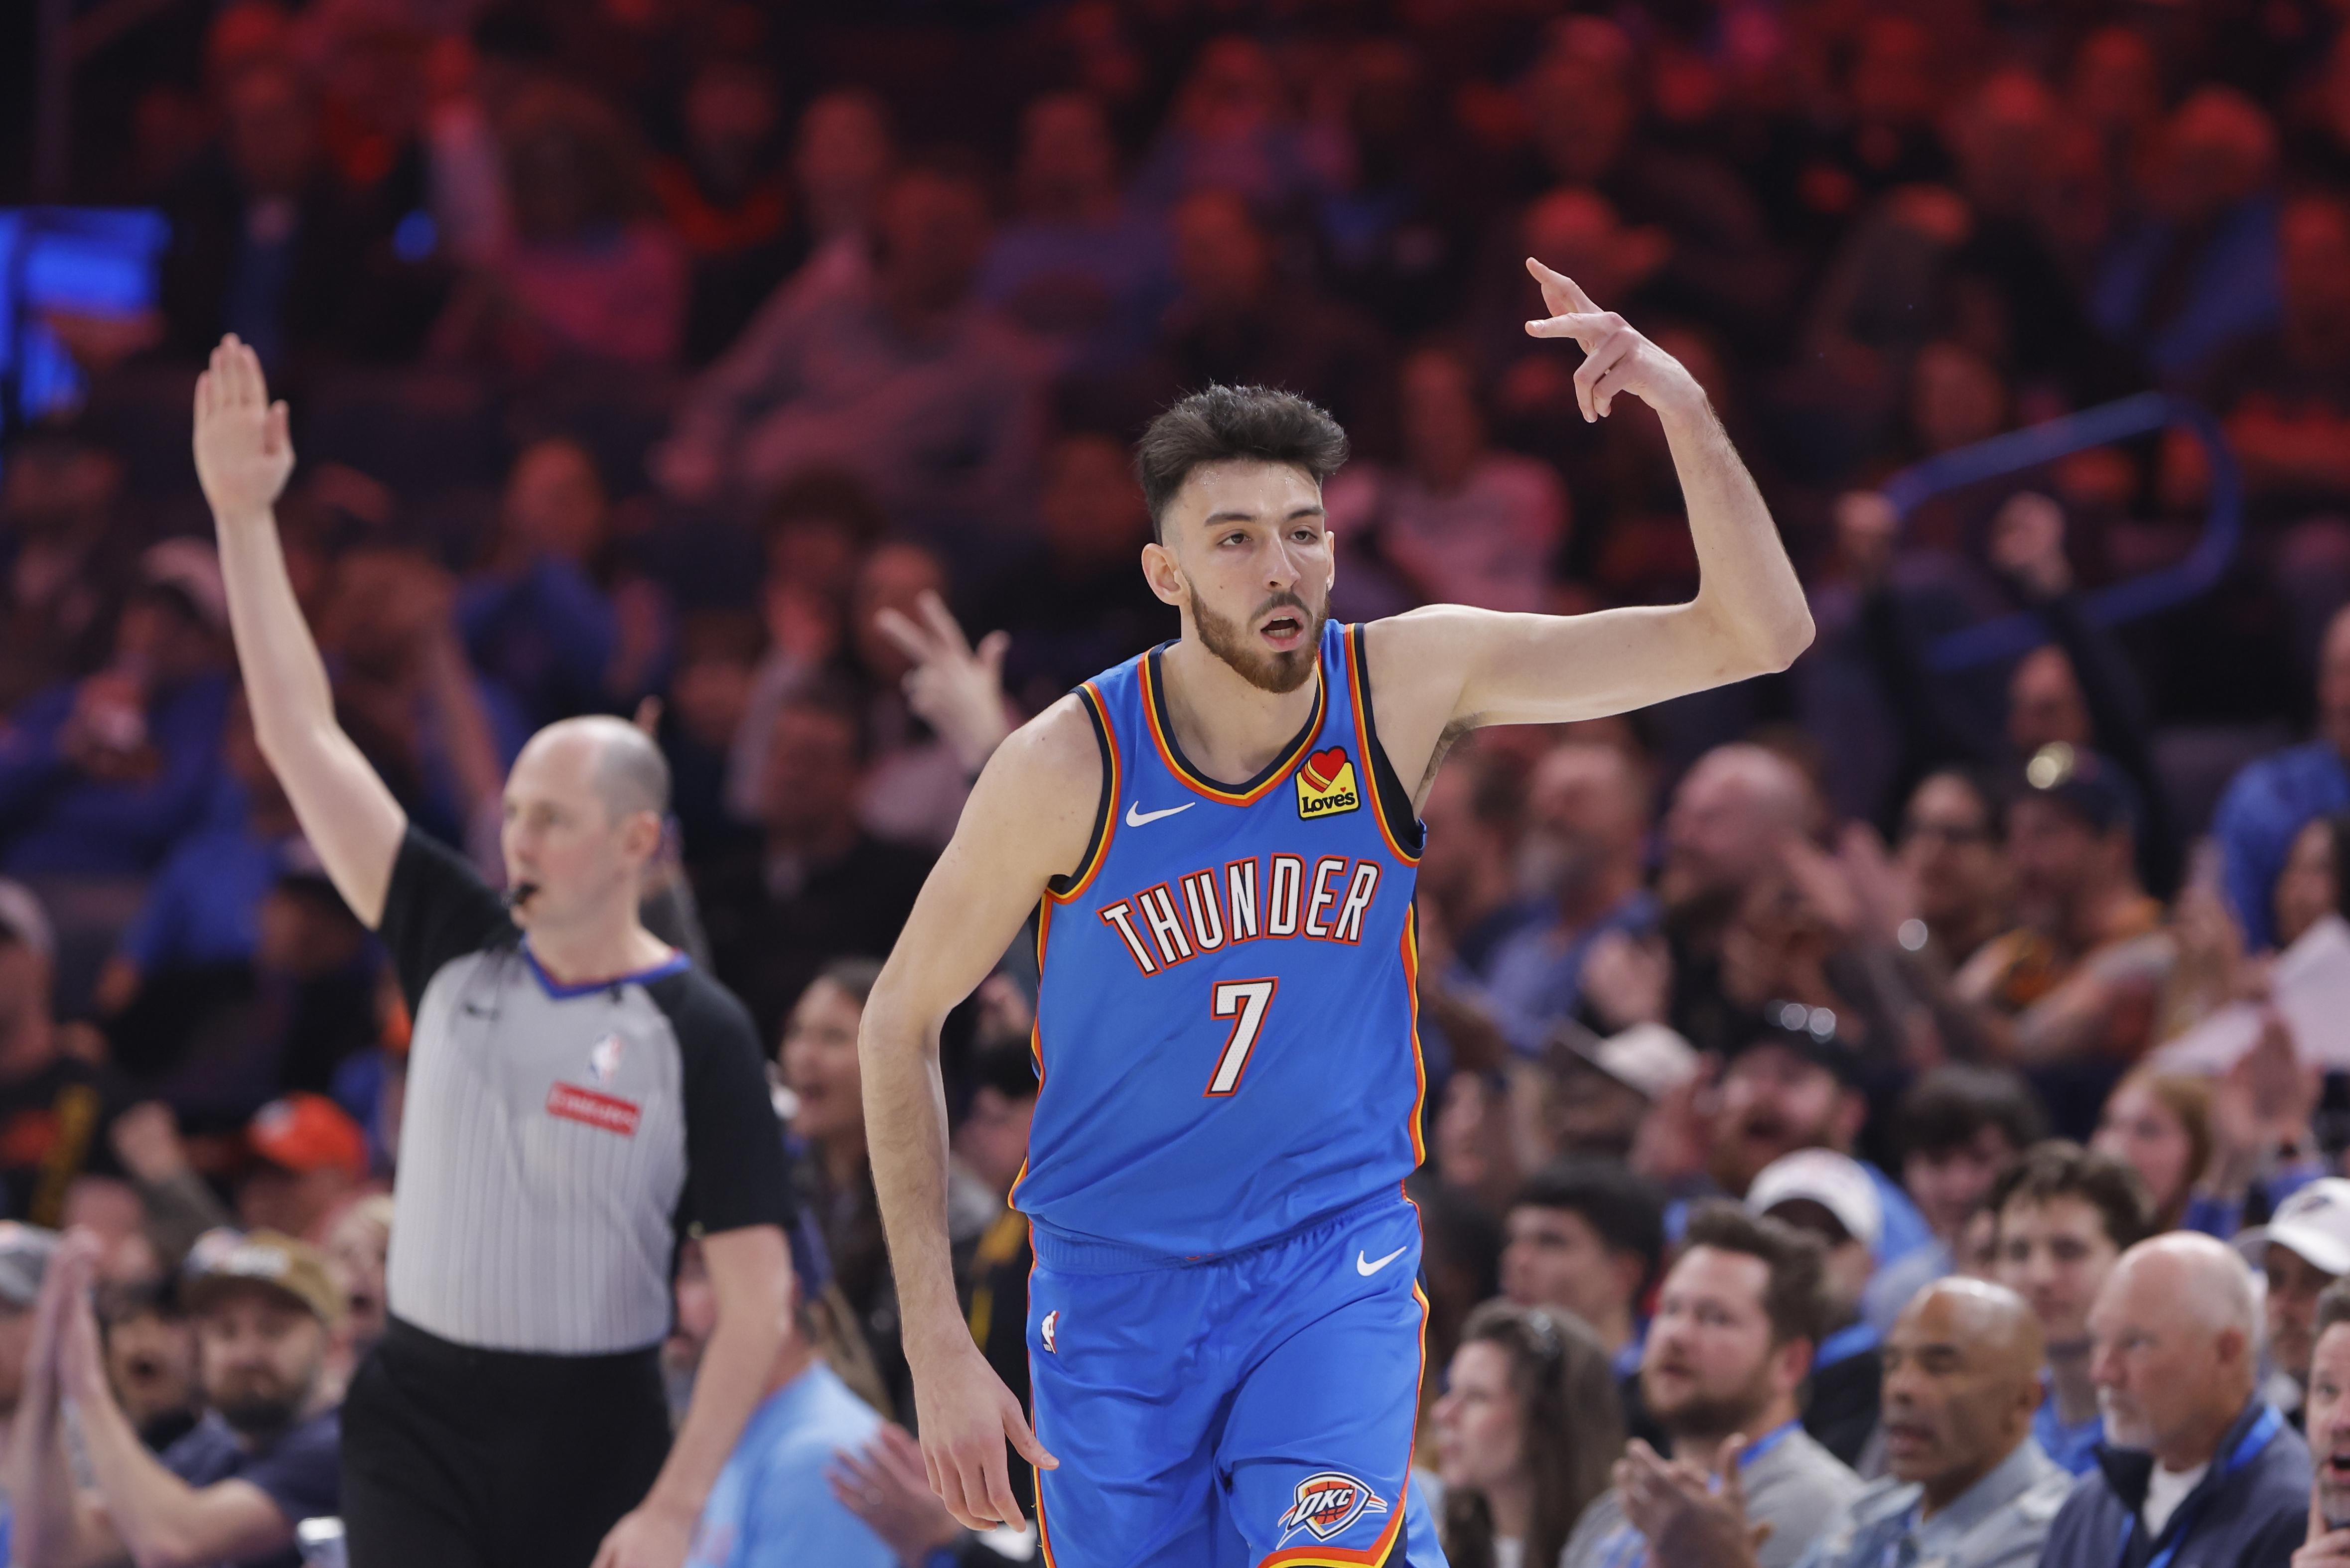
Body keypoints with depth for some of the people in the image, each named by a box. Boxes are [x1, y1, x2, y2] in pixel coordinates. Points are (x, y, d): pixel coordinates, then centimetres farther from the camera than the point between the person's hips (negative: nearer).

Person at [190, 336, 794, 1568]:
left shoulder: (699, 1036, -8)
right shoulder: (456, 947, 3)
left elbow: (757, 1296, -10)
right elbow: (302, 737, 2)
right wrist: (243, 517, -5)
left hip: (593, 1442, -2)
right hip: (416, 1421, 2)